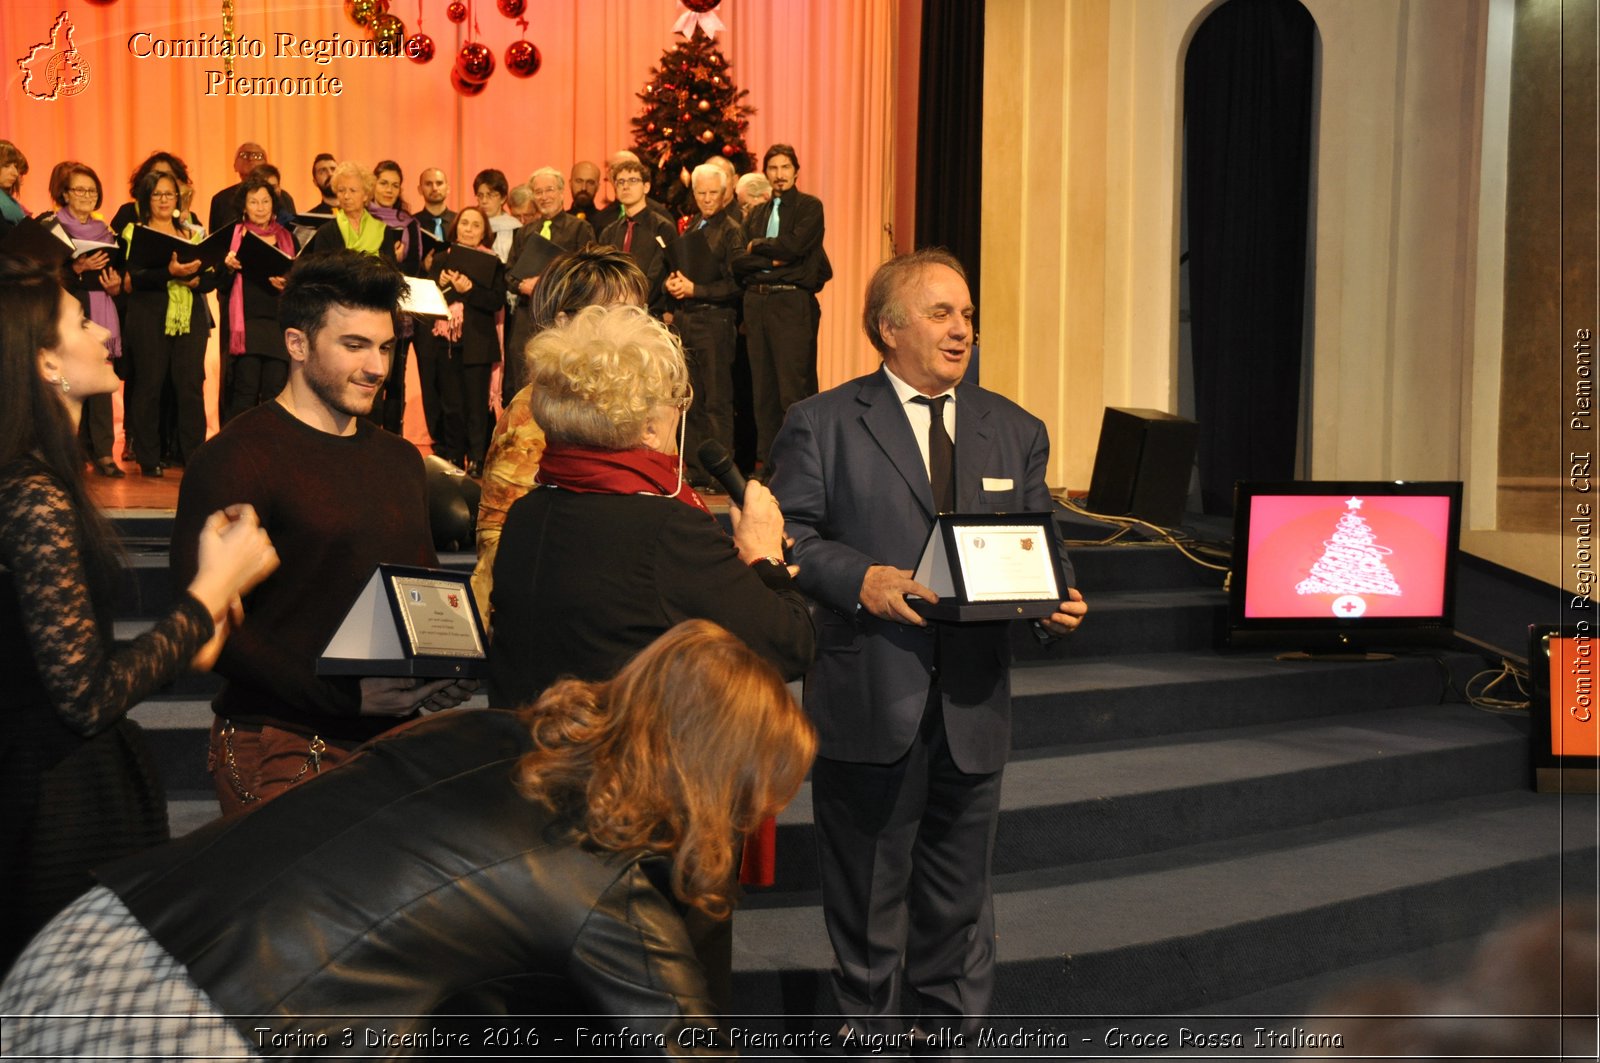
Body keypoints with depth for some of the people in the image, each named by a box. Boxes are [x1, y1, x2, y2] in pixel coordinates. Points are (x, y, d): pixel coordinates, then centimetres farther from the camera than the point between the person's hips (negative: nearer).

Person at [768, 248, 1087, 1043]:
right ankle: (870, 1027, 29)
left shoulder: (1015, 431, 12)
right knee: (866, 889, 10)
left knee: (958, 893, 15)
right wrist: (860, 579, -21)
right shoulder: (821, 423, 0)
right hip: (869, 700, -3)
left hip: (972, 702, 4)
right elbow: (790, 533, -6)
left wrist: (1057, 600, -8)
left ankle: (949, 1028, 32)